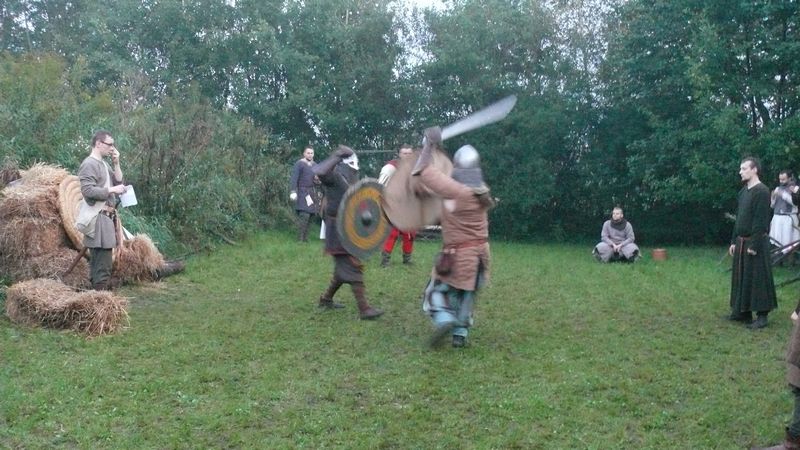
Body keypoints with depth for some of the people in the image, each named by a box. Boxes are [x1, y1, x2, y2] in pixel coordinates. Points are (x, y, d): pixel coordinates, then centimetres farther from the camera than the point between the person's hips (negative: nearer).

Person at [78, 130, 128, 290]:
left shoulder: (103, 164, 17)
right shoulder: (89, 164, -11)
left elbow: (118, 181, 15)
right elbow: (87, 190, -21)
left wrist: (116, 163, 6)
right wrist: (112, 189, -17)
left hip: (108, 216, 10)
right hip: (98, 218, -10)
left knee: (104, 261, 15)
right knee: (102, 263, -9)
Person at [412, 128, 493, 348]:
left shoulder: (454, 190, -20)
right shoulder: (482, 191, -2)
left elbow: (424, 172, -15)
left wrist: (429, 145, -3)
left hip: (458, 254, -6)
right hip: (480, 253, 6)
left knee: (437, 289, 10)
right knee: (466, 294, 19)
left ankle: (444, 319, -13)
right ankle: (460, 334, 20)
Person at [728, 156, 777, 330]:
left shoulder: (761, 191, -15)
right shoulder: (743, 191, 12)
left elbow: (761, 220, -18)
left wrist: (754, 245, -19)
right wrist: (734, 241, 16)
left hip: (755, 242, -9)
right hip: (741, 242, 9)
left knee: (757, 279, -3)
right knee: (741, 278, 12)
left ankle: (762, 316, 3)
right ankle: (742, 312, 20)